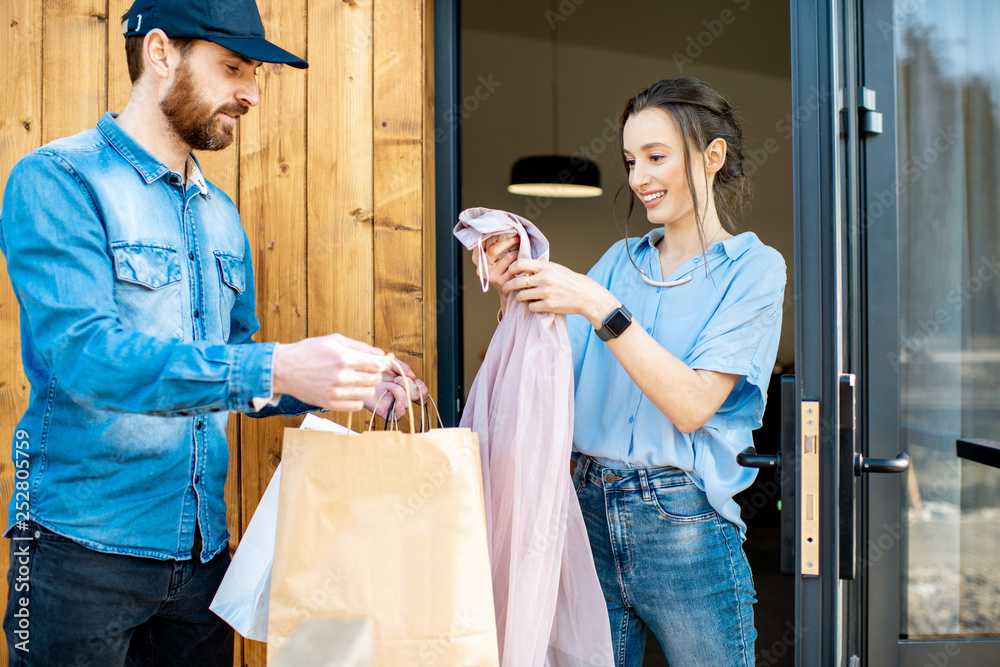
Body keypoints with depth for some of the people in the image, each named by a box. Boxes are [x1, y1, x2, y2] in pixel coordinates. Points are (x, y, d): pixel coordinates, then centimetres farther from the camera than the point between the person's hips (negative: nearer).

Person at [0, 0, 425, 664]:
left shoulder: (222, 216, 13)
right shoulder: (58, 180, -9)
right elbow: (83, 353, -22)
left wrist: (351, 385, 0)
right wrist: (273, 368, -30)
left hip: (202, 551, 6)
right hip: (84, 547, -6)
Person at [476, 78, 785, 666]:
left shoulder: (753, 267, -3)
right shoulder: (622, 259, 11)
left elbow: (692, 404, -15)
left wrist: (599, 307, -20)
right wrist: (518, 297, -9)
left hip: (686, 528, -4)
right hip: (592, 509, 4)